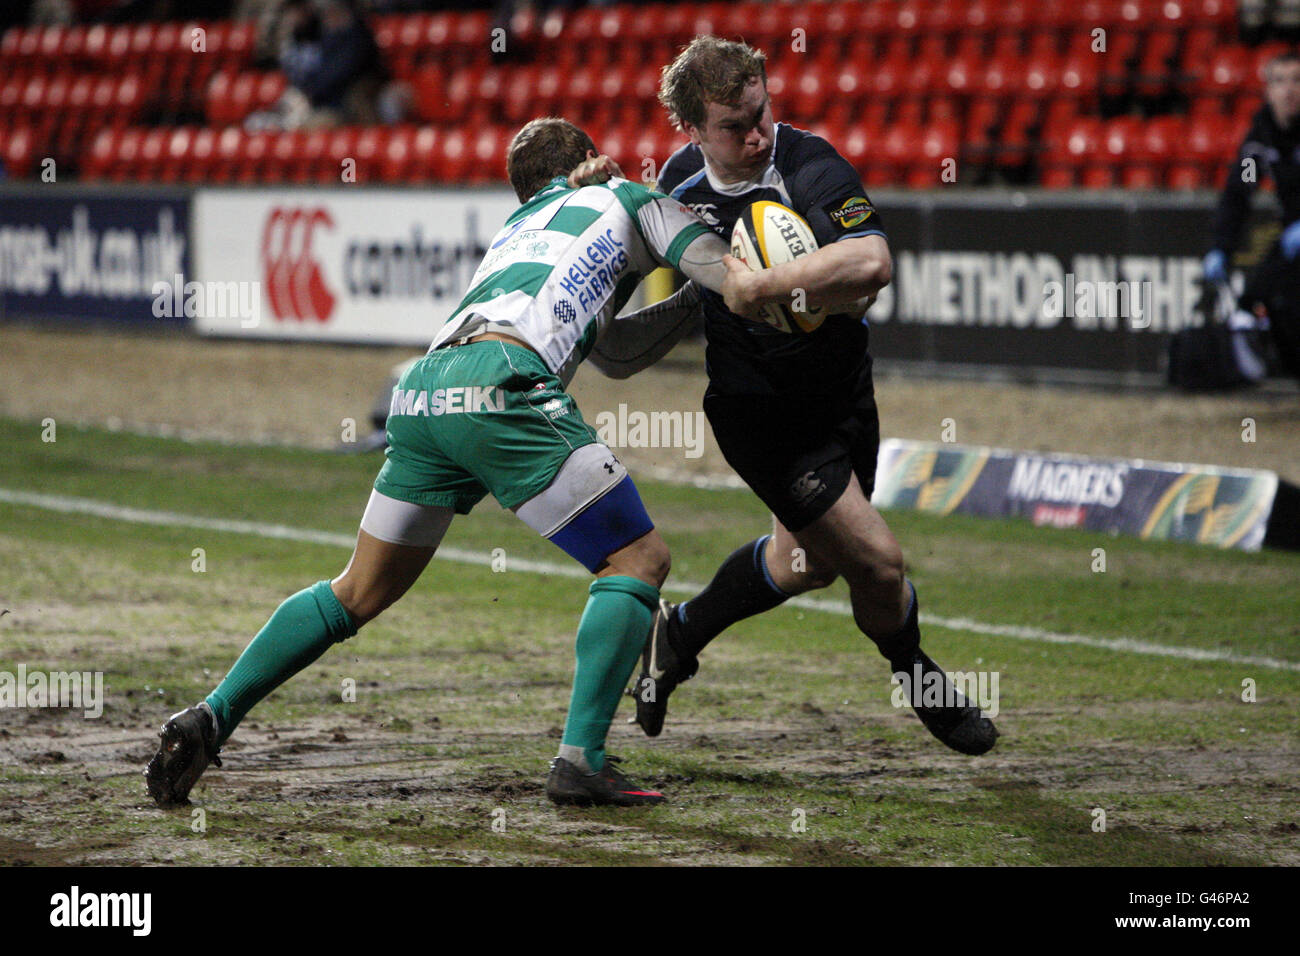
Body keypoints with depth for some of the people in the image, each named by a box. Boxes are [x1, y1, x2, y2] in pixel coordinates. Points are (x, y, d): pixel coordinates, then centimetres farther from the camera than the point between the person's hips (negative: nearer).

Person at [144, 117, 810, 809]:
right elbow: (741, 287, 12)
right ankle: (580, 760, -8)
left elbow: (615, 352, 46)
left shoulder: (515, 227, 38)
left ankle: (209, 718, 13)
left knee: (360, 592, 21)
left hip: (420, 391, 7)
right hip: (502, 385, -7)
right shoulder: (629, 199, 22)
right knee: (638, 559, 4)